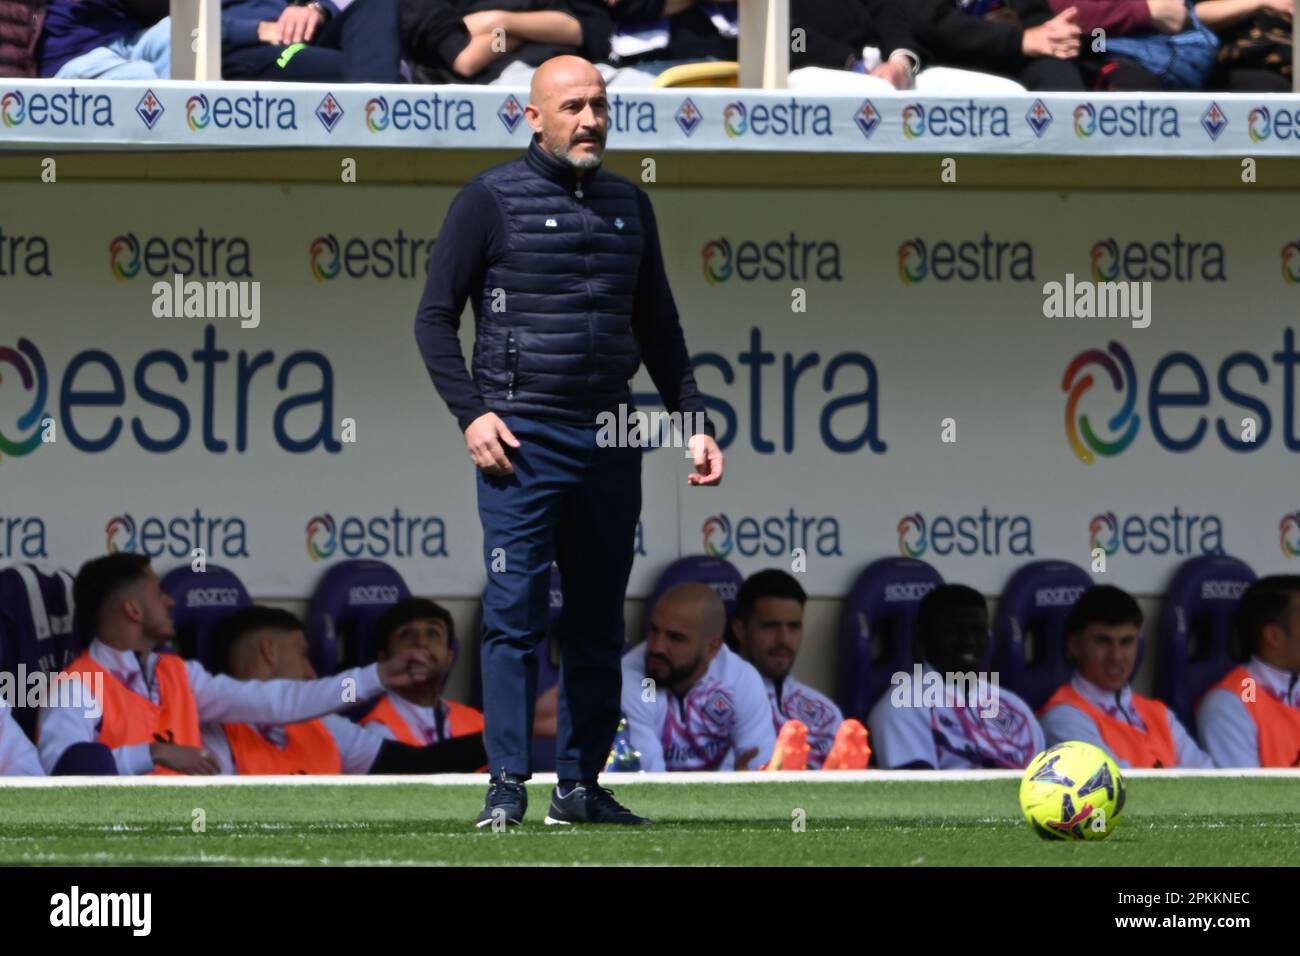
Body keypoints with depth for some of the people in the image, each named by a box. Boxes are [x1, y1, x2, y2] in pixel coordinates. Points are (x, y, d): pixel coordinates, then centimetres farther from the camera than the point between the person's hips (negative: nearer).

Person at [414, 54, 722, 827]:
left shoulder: (629, 205, 14)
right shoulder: (491, 200, 0)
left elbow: (658, 327, 21)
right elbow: (436, 317, 1)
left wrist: (695, 421, 13)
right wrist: (471, 414, -9)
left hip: (609, 443, 5)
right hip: (523, 441, -5)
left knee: (599, 624, 6)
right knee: (516, 612, -9)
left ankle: (581, 785, 11)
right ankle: (508, 786, -7)